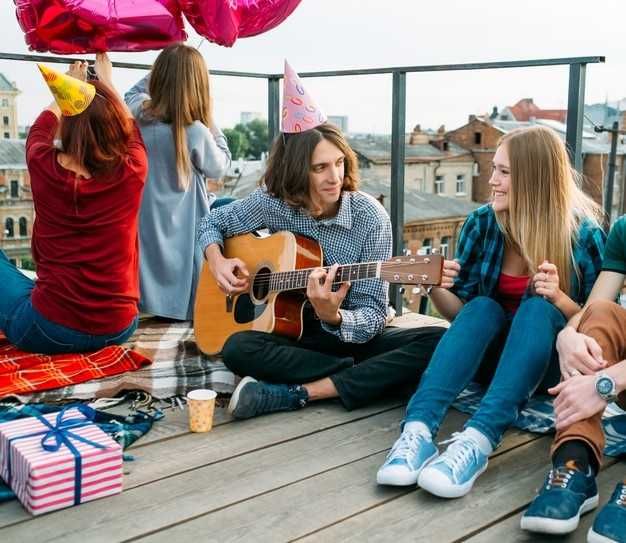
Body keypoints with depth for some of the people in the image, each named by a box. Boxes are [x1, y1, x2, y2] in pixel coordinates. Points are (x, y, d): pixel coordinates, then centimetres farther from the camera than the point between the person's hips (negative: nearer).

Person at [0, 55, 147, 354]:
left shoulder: (43, 166, -10)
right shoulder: (132, 171, -9)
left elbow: (39, 129, 17)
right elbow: (130, 128, 17)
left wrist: (71, 87, 32)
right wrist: (107, 83, 32)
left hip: (50, 331, -3)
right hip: (117, 328, 4)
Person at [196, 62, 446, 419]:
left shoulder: (370, 218, -14)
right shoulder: (272, 202, -7)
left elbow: (374, 317, -14)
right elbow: (212, 222, 12)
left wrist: (333, 316, -36)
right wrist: (217, 260, -9)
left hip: (352, 335, 0)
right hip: (291, 336, 1)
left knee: (437, 343, -28)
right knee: (239, 349, -31)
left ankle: (296, 394, -30)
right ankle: (369, 376, -20)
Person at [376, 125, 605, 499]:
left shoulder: (584, 234, -12)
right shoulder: (482, 224, -6)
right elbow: (462, 313, -2)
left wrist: (559, 299, -27)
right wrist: (436, 288, -24)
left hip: (552, 363, -2)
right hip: (490, 354, 2)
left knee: (537, 309, -32)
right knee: (483, 308, -29)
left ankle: (477, 442, -50)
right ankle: (418, 430, -47)